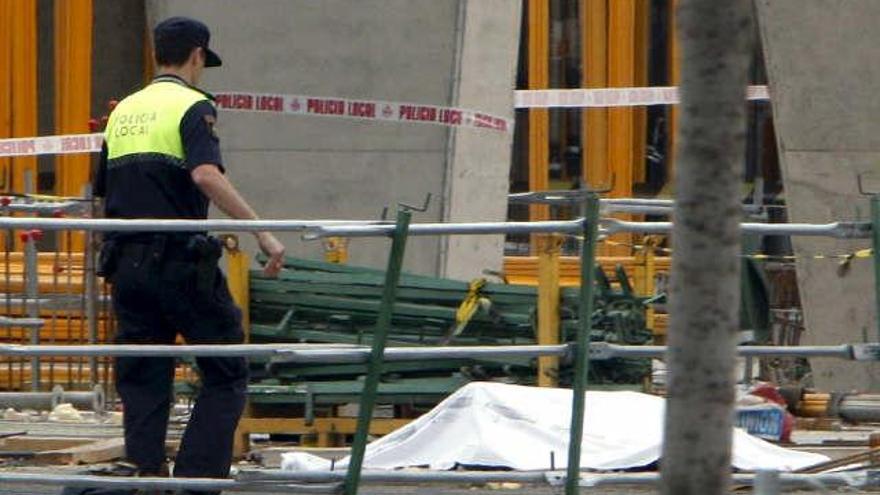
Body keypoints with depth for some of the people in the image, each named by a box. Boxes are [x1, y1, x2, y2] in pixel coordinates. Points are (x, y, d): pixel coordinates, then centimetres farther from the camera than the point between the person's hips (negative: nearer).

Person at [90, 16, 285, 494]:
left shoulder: (123, 112, 16)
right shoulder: (193, 107, -5)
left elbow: (103, 193, 19)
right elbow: (206, 174, -22)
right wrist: (262, 231, -23)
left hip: (126, 263, 6)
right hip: (181, 260, -6)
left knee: (142, 382, 9)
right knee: (225, 376, 3)